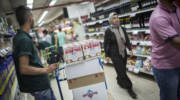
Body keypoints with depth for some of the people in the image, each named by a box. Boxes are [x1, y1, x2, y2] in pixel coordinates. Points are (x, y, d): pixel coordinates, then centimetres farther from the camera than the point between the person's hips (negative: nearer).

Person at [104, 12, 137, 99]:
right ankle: (129, 88, 10)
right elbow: (106, 44, -6)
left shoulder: (122, 29, 4)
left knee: (122, 70, 16)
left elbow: (127, 40, 11)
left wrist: (130, 49, -1)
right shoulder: (108, 31, -11)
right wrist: (107, 55, -4)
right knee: (122, 72, -2)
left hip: (123, 53, 5)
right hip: (115, 55, -5)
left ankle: (119, 81, 42)